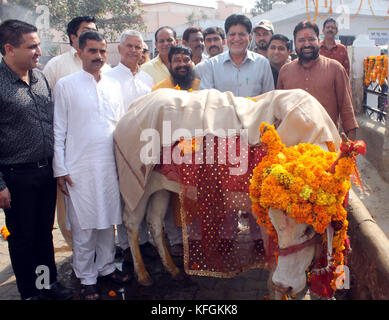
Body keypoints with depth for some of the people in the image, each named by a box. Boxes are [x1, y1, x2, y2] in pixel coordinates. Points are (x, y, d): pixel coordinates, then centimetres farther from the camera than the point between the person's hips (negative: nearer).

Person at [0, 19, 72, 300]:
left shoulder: (40, 77, 6)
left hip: (46, 171, 5)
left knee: (45, 232, 18)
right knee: (23, 237, 11)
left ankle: (49, 282, 36)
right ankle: (29, 292, 30)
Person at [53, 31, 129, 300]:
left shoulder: (114, 85, 10)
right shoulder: (66, 85, -1)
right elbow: (58, 130, -2)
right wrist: (60, 170, -6)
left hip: (110, 166, 4)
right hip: (79, 169, -3)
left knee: (108, 220, 13)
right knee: (83, 226, 4)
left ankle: (107, 266, 31)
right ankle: (87, 278, 19)